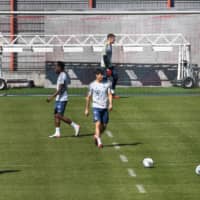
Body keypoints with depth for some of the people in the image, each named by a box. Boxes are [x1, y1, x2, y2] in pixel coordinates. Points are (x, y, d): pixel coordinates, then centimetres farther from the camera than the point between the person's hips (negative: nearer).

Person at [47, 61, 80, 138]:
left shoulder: (62, 76, -16)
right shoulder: (61, 75, 15)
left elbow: (60, 89, -22)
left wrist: (52, 97, -25)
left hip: (62, 99, -10)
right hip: (59, 99, 10)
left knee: (59, 116, -11)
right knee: (56, 115, 7)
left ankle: (75, 126, -6)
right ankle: (57, 133, 9)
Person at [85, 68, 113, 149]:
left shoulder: (107, 83, 4)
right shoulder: (92, 85, 2)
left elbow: (110, 94, 1)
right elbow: (89, 97, 10)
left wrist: (110, 104, -16)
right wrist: (87, 109, 12)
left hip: (105, 108, 3)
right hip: (96, 107, -3)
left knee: (104, 126, 7)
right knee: (98, 124, -16)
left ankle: (96, 136, 33)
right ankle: (99, 142, -17)